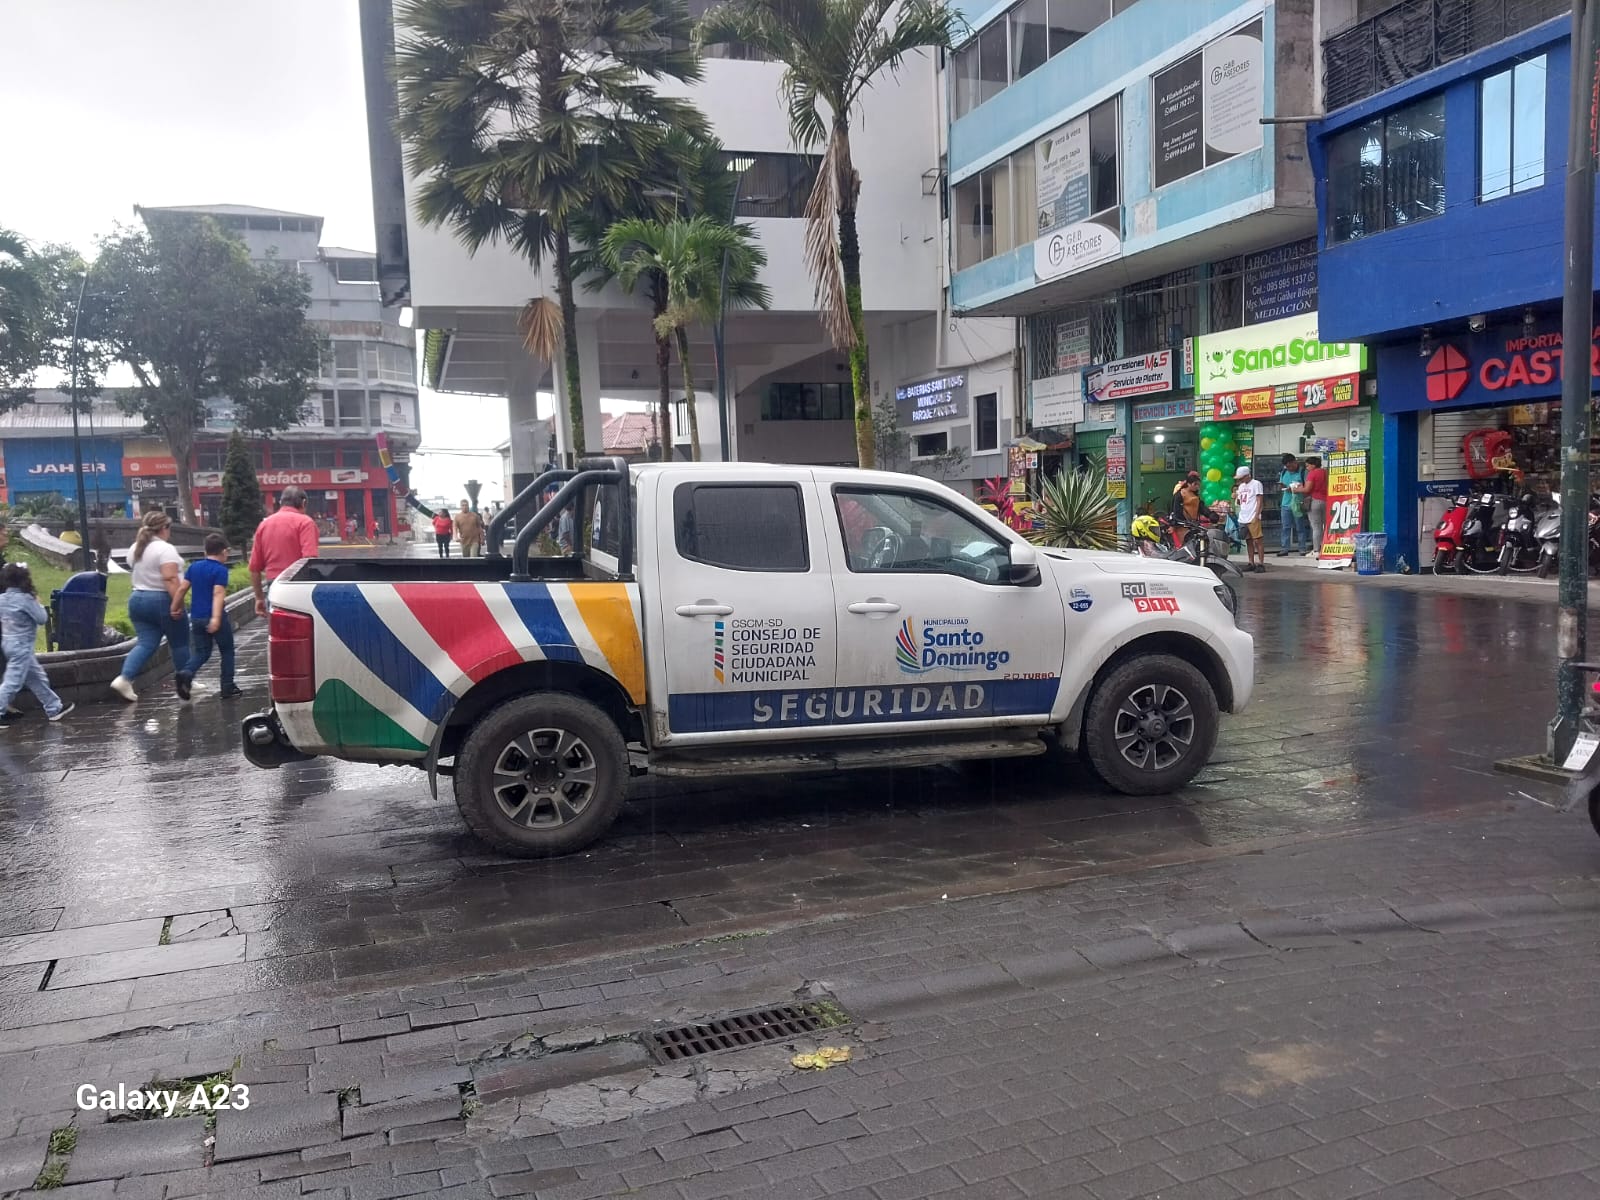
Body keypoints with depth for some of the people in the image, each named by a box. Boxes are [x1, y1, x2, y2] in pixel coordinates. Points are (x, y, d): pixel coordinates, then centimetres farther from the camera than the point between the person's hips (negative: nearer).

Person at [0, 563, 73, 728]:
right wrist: (38, 604, 4)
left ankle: (54, 708, 22)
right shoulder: (25, 598, -18)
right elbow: (42, 618, -13)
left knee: (37, 677, 15)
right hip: (21, 645, -9)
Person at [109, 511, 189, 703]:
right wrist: (178, 603, -26)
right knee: (179, 643, 8)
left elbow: (135, 573, 21)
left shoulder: (135, 549, 11)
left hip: (138, 600, 7)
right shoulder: (165, 549, -16)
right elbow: (171, 579, -24)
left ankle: (124, 679, -12)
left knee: (145, 643, 5)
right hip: (163, 601, -7)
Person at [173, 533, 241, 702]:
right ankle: (227, 688, 11)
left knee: (201, 652, 13)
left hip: (196, 617, 5)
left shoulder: (194, 567, 8)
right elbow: (218, 593, -19)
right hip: (215, 617, -5)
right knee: (227, 651, 10)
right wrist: (216, 618, -26)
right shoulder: (221, 570, -10)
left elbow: (182, 588, 7)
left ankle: (186, 673, -16)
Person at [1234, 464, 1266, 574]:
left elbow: (1259, 501, -8)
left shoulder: (1256, 484, -4)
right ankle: (1251, 563, 14)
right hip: (1243, 518, 7)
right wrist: (1235, 497, 0)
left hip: (1253, 518, -7)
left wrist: (1256, 515, -15)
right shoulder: (1241, 486, 18)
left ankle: (1261, 563, -7)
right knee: (1248, 541, 10)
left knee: (1257, 541, -7)